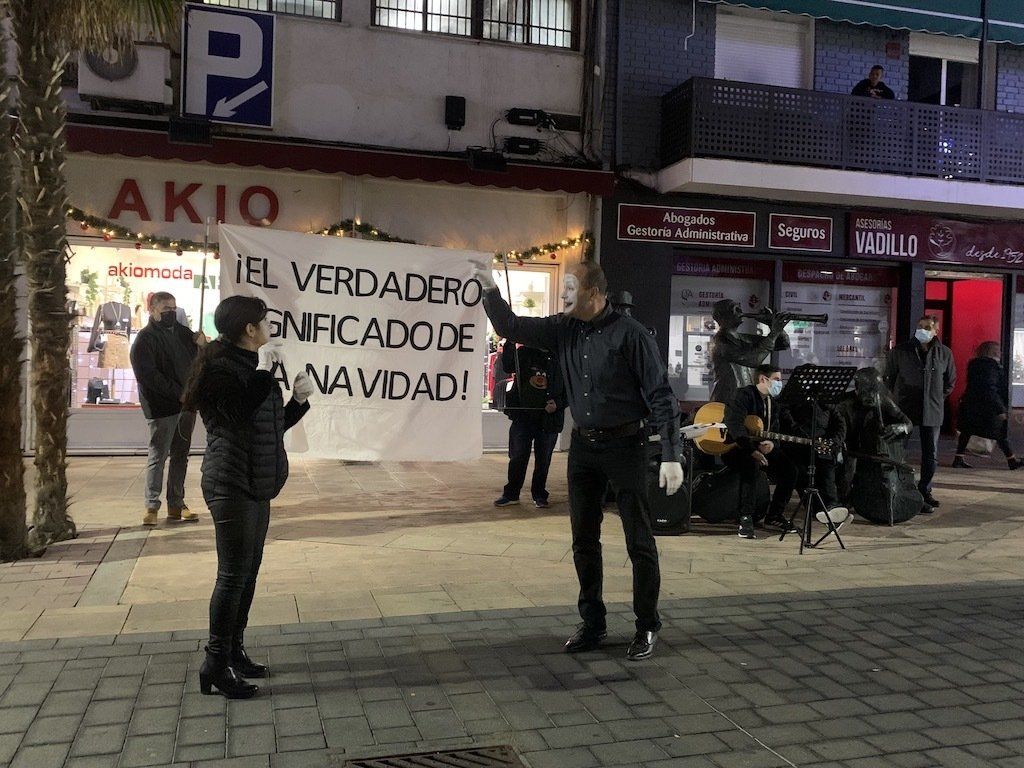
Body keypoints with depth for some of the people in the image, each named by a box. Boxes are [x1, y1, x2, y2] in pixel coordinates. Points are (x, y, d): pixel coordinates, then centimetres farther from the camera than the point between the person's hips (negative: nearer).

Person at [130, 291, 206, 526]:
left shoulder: (181, 331, 14)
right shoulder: (145, 339, -8)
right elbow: (149, 376, -16)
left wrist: (201, 344, -2)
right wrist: (178, 393, -20)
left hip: (186, 404, 7)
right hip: (162, 407, -7)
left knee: (181, 455, 11)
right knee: (158, 456, -3)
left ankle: (176, 504, 19)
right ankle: (151, 505, 6)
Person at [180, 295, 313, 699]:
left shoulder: (252, 367, 16)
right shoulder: (220, 368, -11)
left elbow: (275, 424, 20)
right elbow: (240, 411, -28)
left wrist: (299, 400, 5)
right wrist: (264, 371, -24)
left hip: (257, 485, 9)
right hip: (231, 484, -9)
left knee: (248, 571, 13)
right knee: (233, 574, -8)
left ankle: (235, 650, 23)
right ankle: (215, 664, 0)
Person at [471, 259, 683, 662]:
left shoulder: (629, 334, -14)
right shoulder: (564, 330, 3)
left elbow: (660, 395, -14)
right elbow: (511, 327, 6)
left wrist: (671, 455, -19)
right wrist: (490, 289, -12)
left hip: (625, 444, -6)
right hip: (583, 446, 6)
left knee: (639, 541, 3)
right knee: (584, 540, 11)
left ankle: (647, 626, 17)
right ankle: (592, 623, 24)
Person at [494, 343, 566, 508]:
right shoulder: (524, 353, 2)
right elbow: (507, 366, -14)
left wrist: (558, 403, -11)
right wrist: (510, 344, -25)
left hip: (549, 419, 0)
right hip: (522, 414, 0)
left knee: (543, 460, 9)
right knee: (518, 457, 4)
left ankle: (539, 495, 23)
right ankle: (511, 493, 17)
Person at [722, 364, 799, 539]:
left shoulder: (772, 402, 13)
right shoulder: (744, 395, -14)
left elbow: (775, 430, 10)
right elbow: (735, 426, -27)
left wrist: (771, 443, -15)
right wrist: (752, 451, -34)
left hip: (761, 447, 8)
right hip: (733, 448, -8)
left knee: (789, 469, -5)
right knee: (752, 465, -38)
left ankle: (775, 515, 8)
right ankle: (746, 519, -33)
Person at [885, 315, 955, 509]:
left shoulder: (944, 353, 5)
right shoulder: (900, 351, 0)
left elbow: (950, 381, 18)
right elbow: (889, 377, 10)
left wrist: (937, 399, 13)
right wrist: (897, 399, 7)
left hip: (932, 412, 2)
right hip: (903, 409, -2)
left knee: (931, 455, 7)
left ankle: (925, 490, 22)